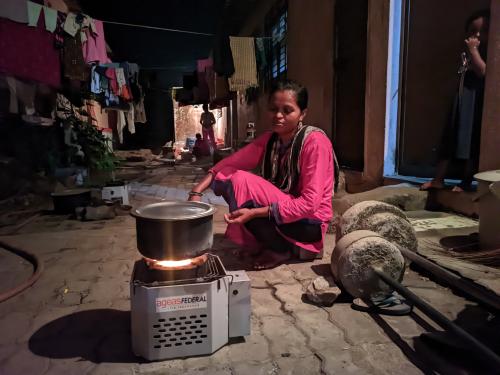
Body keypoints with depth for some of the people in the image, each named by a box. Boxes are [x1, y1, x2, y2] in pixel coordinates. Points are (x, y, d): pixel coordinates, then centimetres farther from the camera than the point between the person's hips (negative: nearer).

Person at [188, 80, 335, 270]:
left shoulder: (315, 142, -20)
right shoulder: (269, 139, 1)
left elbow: (310, 204, -25)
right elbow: (231, 162, -5)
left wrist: (254, 213, -29)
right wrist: (197, 191, -21)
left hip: (310, 222, -7)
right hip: (279, 214, 7)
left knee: (241, 181, -23)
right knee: (224, 178, -7)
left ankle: (280, 250, -6)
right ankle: (267, 243, 1)